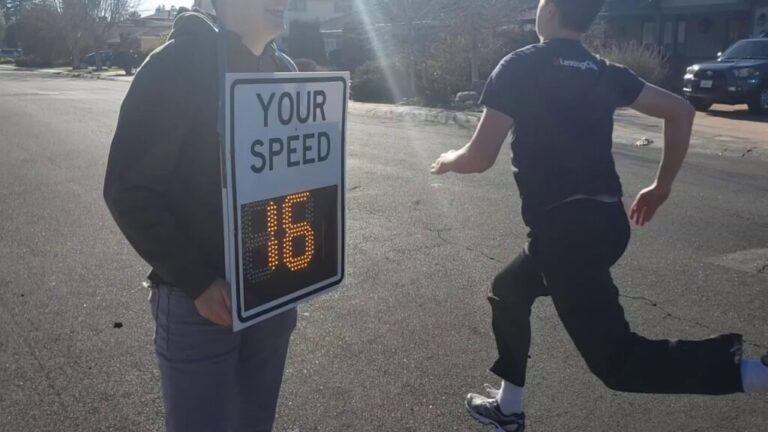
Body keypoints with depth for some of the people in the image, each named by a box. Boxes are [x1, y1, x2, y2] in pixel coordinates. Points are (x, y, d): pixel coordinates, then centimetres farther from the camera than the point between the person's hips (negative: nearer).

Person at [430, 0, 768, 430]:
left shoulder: (520, 66, -5)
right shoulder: (605, 73, 13)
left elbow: (481, 158, -8)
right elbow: (681, 111, 13)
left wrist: (449, 160, 16)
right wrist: (661, 187, 21)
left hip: (566, 229, -8)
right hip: (606, 221, 8)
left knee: (617, 359, -2)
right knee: (508, 292, 25)